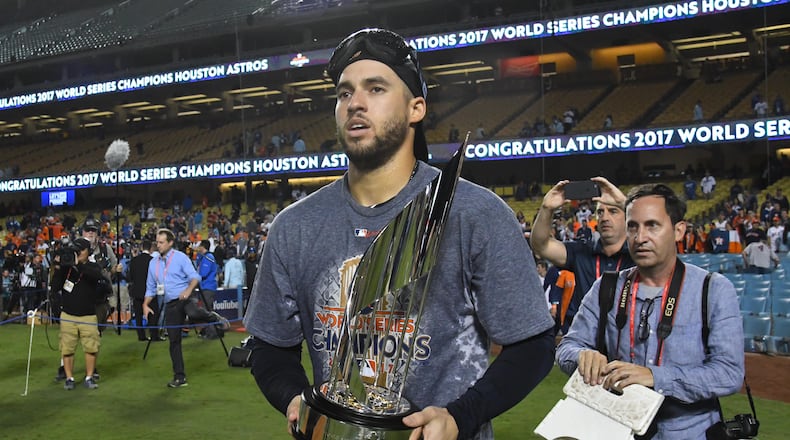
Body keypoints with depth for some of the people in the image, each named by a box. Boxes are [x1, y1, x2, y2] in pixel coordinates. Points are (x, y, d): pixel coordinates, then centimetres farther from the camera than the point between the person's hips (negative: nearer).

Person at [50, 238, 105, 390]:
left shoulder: (93, 267, 2)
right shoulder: (65, 266, 6)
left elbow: (97, 275, -24)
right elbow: (55, 288, -1)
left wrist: (78, 265, -32)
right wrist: (58, 269, -11)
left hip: (88, 316, -1)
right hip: (67, 315, 1)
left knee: (91, 348, -3)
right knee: (67, 348, 1)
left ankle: (89, 377, 9)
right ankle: (69, 378, 13)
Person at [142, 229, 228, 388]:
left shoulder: (180, 257, -2)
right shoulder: (153, 262, 13)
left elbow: (195, 277, -8)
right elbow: (150, 287, 19)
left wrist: (188, 290, -26)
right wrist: (146, 304, 5)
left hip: (186, 298, -5)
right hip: (170, 304, 5)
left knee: (193, 313, -40)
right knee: (173, 340, 3)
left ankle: (214, 318, -7)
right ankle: (179, 377, 12)